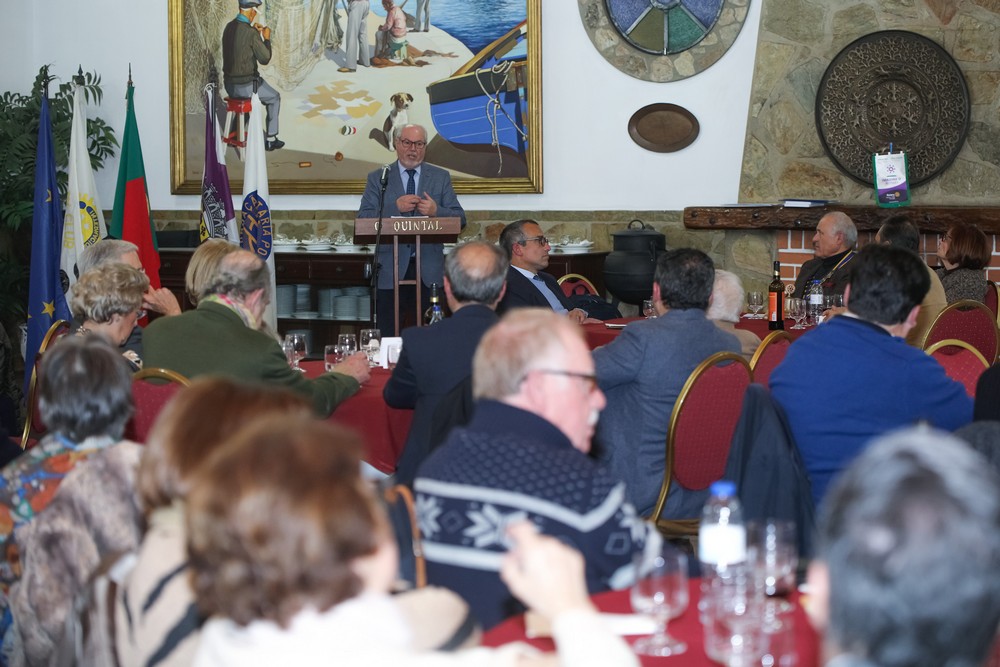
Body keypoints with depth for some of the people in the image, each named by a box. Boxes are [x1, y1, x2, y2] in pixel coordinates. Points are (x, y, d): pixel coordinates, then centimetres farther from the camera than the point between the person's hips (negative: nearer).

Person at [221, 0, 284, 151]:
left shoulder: (228, 28, 3)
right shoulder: (252, 33, -22)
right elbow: (265, 59, -12)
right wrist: (266, 38, 2)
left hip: (229, 84, 7)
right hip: (246, 85, -7)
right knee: (274, 98, 22)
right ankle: (271, 139, 26)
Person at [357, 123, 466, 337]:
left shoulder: (441, 178, 12)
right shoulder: (377, 178, 8)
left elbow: (460, 220, 6)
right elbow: (363, 220, -3)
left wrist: (436, 211, -14)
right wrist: (395, 207, -16)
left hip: (429, 271, 1)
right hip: (391, 271, -1)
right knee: (389, 337, 0)